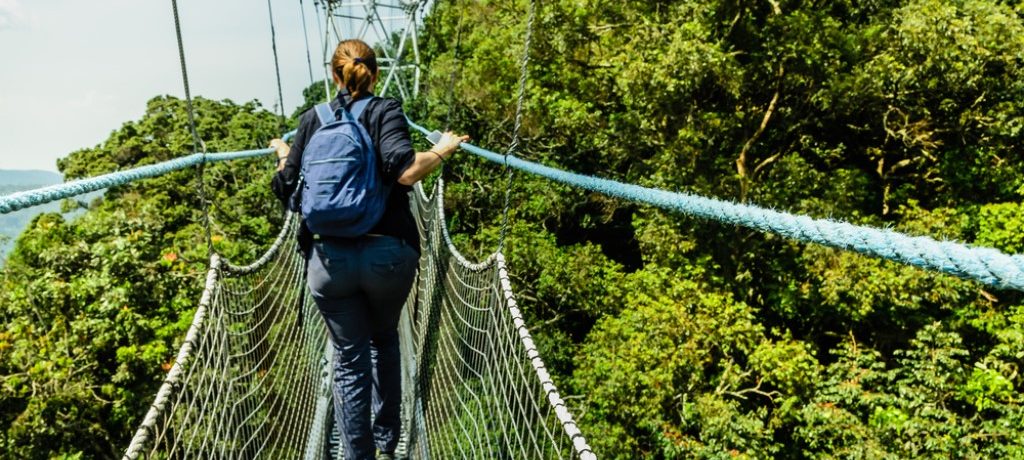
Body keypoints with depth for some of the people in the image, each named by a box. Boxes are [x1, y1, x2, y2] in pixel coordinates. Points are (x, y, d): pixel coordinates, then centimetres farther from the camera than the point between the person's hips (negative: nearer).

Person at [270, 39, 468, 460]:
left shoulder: (311, 120, 8)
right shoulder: (386, 111, -1)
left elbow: (287, 192, 9)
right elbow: (404, 171, -19)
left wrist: (283, 155, 28)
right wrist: (444, 149, -3)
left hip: (329, 259, 1)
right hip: (387, 254, -1)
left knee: (349, 360, 11)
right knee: (385, 342, 24)